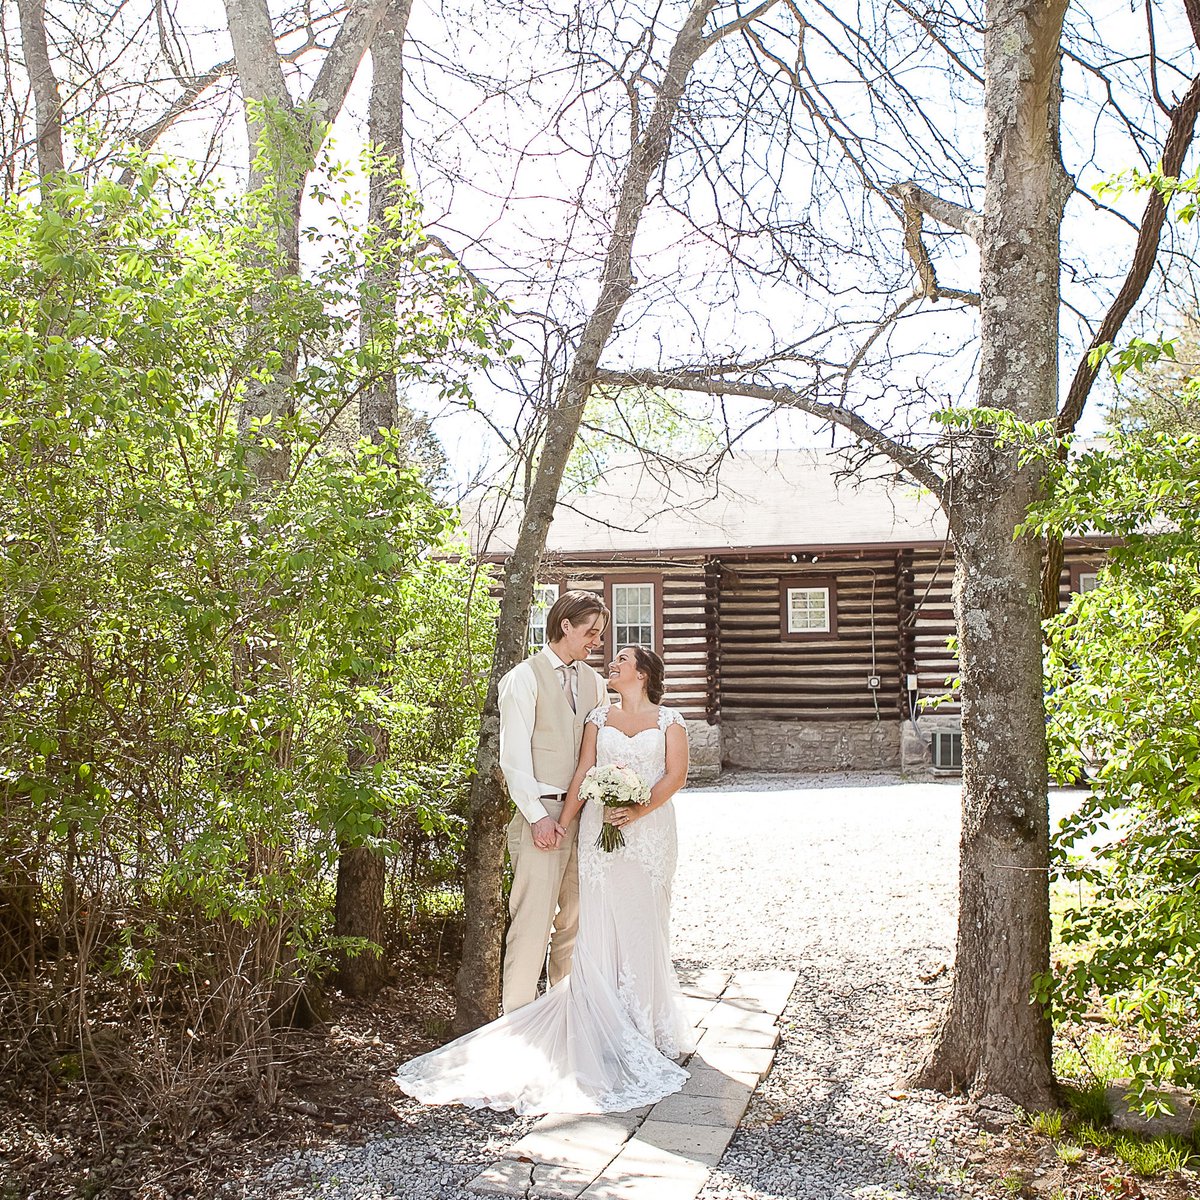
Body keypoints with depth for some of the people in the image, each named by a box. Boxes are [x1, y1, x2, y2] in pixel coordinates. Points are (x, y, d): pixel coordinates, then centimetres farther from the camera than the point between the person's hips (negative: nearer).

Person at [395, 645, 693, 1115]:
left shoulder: (669, 720, 7)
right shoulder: (599, 717, 14)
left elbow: (676, 773, -4)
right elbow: (583, 773, 8)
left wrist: (638, 811, -17)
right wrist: (562, 824, 0)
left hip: (650, 831, -2)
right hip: (601, 829, 2)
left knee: (643, 927, 1)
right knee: (599, 928, -4)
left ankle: (649, 1025, 15)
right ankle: (610, 1028, 3)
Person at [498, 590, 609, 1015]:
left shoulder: (592, 681, 14)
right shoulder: (525, 677, -5)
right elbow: (514, 756, -9)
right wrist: (537, 816, -14)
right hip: (541, 813, -6)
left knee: (577, 915, 13)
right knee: (534, 916, -7)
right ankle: (517, 1013, 4)